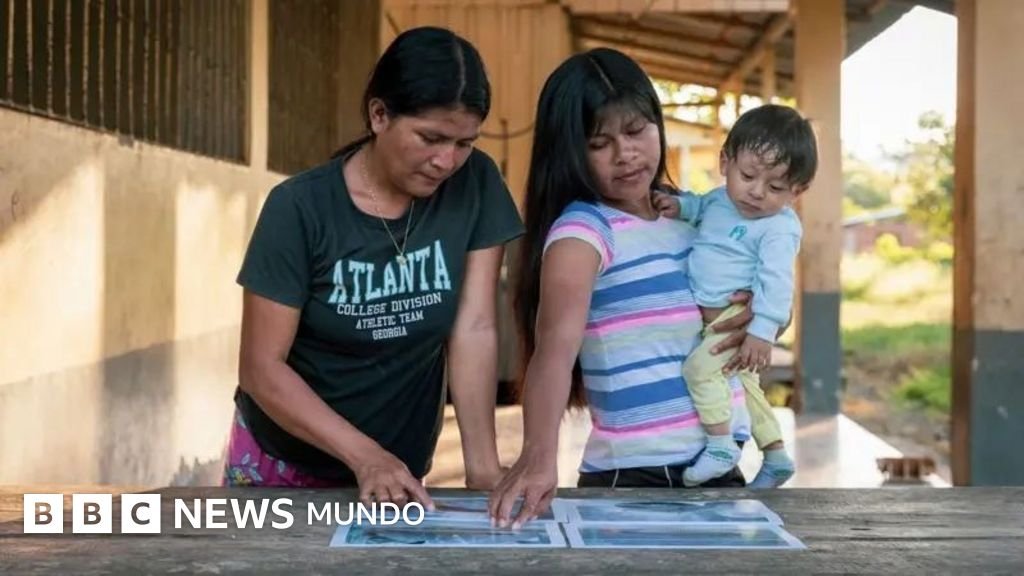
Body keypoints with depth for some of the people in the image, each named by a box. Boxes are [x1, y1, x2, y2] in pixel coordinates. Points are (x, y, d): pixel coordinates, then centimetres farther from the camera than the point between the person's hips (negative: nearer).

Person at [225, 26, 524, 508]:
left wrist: (482, 466, -22)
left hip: (399, 466, 2)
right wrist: (365, 456, -30)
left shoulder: (476, 186, -11)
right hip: (283, 462, -1)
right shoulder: (300, 208, -19)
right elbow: (261, 367, -20)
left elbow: (474, 330, -13)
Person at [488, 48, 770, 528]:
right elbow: (555, 346, -30)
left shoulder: (693, 213, 6)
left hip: (717, 465, 7)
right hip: (630, 477, -6)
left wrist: (761, 317, -5)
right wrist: (538, 455, -46)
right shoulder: (582, 229, -15)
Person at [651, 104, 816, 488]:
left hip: (739, 316, -10)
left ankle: (721, 444, -17)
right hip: (713, 316, 10)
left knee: (700, 367, -26)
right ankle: (776, 456, 34)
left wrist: (762, 331, -32)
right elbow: (702, 208, 25)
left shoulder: (778, 229, -21)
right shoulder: (722, 199, 3)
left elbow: (775, 282, -26)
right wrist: (680, 205, 4)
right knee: (744, 383, 20)